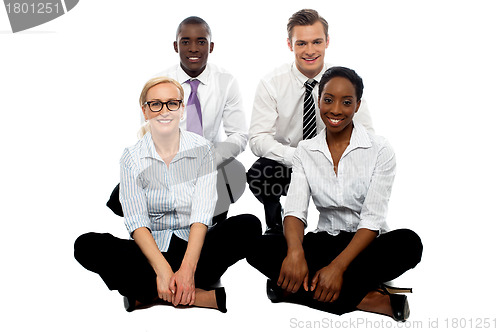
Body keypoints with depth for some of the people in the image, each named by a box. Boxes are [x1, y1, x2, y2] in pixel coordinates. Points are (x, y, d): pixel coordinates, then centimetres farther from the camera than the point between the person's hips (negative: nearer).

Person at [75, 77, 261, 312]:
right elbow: (136, 221, -11)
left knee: (248, 225, -26)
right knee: (87, 245, -24)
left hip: (194, 248, 0)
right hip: (151, 249, 1)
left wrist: (187, 268, -25)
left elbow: (202, 214, -12)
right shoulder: (132, 157, 0)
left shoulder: (202, 149, -2)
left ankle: (149, 294, -26)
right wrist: (162, 269, -26)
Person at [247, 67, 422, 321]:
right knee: (260, 249, -25)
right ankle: (366, 298, -26)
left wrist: (337, 267, -27)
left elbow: (372, 219, -14)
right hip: (324, 242, 3)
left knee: (408, 243, -34)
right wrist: (295, 251, -30)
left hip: (365, 244, -2)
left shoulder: (379, 150, -6)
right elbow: (295, 210, -8)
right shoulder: (305, 151, 3)